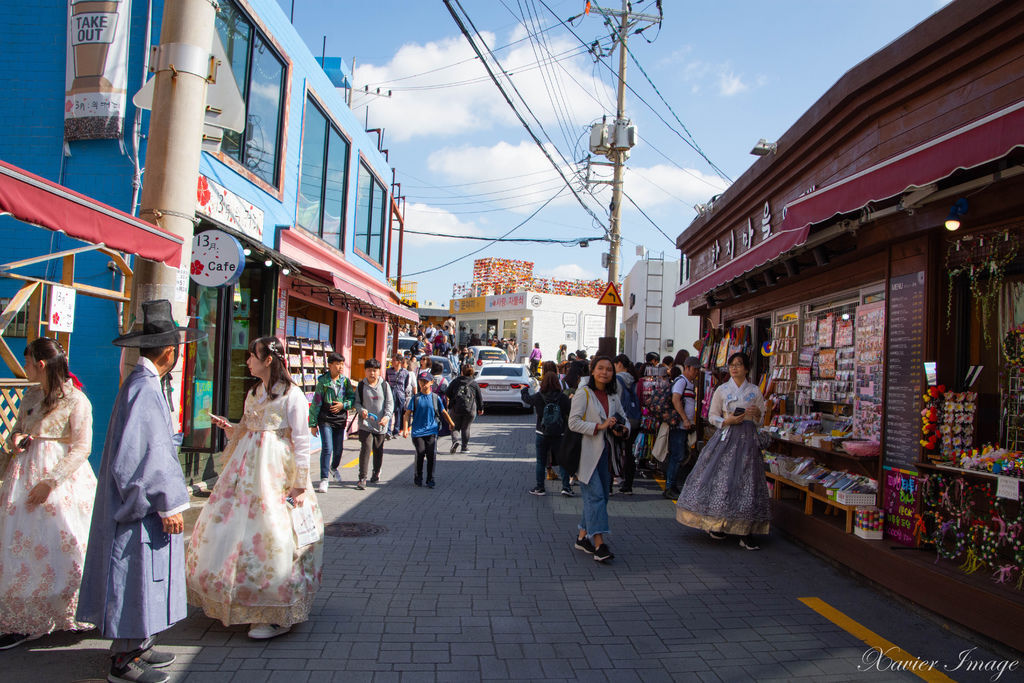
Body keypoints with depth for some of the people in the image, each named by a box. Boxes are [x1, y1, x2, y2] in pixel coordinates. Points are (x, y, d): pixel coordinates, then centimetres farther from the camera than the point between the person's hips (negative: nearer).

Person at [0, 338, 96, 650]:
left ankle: (72, 613, 12)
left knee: (63, 546, -2)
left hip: (62, 477, -6)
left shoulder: (76, 400, -10)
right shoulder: (31, 396, 11)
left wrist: (50, 483, -18)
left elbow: (82, 448, -12)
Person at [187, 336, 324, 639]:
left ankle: (278, 616, 3)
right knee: (234, 530, 9)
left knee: (270, 537, -7)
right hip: (248, 467, 8)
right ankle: (240, 600, 26)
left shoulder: (291, 395, -8)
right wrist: (228, 427, 4)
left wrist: (299, 482, -14)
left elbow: (301, 441, -11)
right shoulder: (253, 393, 16)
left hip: (276, 471, -8)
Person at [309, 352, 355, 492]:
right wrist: (313, 424, -4)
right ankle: (324, 479, -4)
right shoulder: (323, 381, -6)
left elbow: (353, 398, 7)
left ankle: (334, 467, 43)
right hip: (325, 419, -4)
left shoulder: (345, 381, 4)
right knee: (327, 448, -12)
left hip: (340, 419, 4)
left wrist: (344, 405, -14)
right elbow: (315, 403, -3)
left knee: (338, 448, 13)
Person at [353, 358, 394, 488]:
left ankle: (376, 473, 34)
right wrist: (361, 410, -16)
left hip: (380, 424, 2)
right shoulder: (361, 386, 2)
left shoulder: (384, 385, 3)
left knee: (378, 450, 12)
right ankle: (362, 478, -8)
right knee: (366, 448, -13)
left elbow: (390, 403, 3)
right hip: (365, 424, -1)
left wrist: (387, 416, -12)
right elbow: (357, 402, 5)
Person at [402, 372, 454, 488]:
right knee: (420, 454, -3)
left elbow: (443, 412, 15)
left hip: (431, 431, 1)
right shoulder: (415, 397, 2)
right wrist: (406, 429, -8)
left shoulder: (435, 398, 5)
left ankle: (430, 480, 7)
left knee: (431, 455, -4)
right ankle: (418, 478, 18)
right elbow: (408, 413, 0)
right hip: (417, 431, -1)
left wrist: (451, 424, 19)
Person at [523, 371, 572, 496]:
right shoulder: (563, 398, -12)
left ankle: (540, 487, 16)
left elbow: (526, 397, 12)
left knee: (541, 462, 11)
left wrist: (524, 389, 32)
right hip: (559, 435, 0)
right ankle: (566, 486, 5)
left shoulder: (537, 397, -8)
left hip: (542, 434, 0)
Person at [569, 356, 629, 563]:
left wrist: (623, 430, -3)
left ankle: (583, 537, 20)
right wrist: (599, 426, -21)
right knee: (595, 495, -12)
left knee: (601, 496, 9)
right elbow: (573, 423, -13)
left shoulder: (613, 396, 13)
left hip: (604, 452, 7)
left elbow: (623, 419, 20)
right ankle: (599, 544, -12)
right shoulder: (583, 393, -6)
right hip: (587, 452, -7)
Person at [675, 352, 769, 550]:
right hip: (726, 437, -1)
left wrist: (758, 414, -6)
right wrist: (728, 421, -10)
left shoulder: (755, 391, 10)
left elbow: (761, 419, 15)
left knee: (747, 481, -4)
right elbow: (712, 416, 6)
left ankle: (744, 532, -2)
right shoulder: (722, 390, 6)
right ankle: (717, 525, 12)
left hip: (747, 439, 1)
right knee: (720, 477, -4)